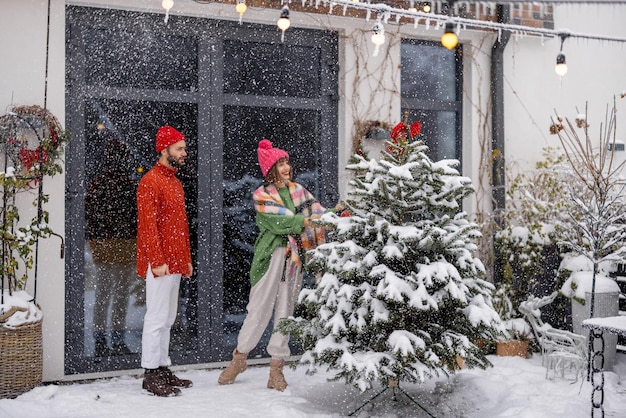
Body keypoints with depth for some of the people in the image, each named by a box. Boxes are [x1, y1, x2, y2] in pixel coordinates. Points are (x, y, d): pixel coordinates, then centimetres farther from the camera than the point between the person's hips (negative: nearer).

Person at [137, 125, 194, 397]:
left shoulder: (175, 182, 18)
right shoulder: (151, 181, -9)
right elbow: (148, 225, -16)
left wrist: (186, 259, 18)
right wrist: (157, 261, -20)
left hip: (175, 262, 9)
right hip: (160, 264, -9)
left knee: (167, 319, 13)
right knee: (157, 318, -4)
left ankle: (163, 368, 21)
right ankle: (151, 374, 4)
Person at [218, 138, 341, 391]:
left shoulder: (298, 190, 14)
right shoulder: (262, 195, -2)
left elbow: (318, 213, 7)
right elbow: (277, 223, -16)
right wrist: (305, 221, -18)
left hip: (295, 259, 4)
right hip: (272, 256, -4)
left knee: (285, 312, 8)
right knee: (259, 309, 0)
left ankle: (276, 368, 16)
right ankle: (240, 357, 20)